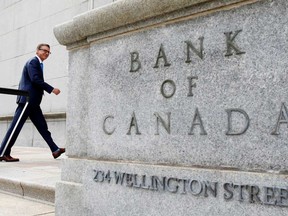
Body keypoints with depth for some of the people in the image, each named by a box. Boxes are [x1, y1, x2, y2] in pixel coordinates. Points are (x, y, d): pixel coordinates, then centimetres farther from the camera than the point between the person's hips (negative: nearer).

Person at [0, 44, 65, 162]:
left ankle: (55, 150, 11)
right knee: (16, 127, -6)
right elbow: (35, 79, -19)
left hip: (33, 102, 10)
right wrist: (52, 89, -19)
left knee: (42, 126, 9)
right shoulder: (33, 61, -7)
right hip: (27, 99, -10)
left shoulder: (38, 63, 23)